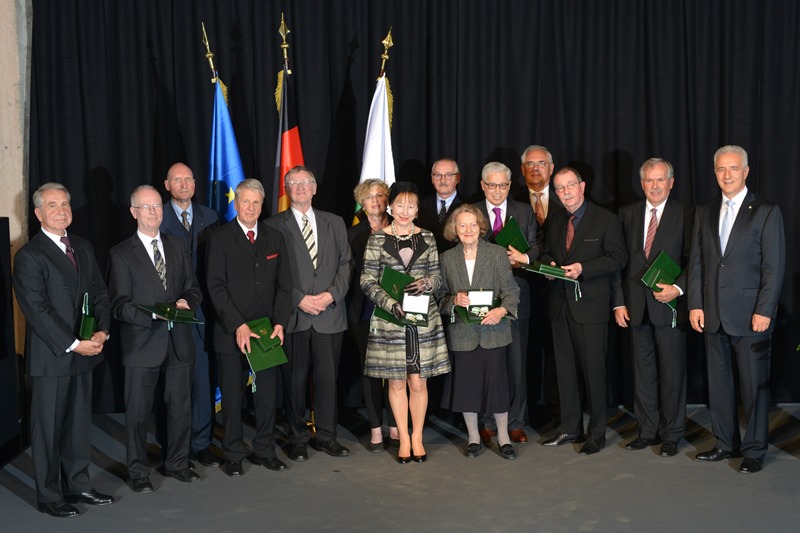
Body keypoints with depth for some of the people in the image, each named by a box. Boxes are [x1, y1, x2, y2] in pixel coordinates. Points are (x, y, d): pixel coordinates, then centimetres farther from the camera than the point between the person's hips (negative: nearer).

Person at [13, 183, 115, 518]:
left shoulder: (83, 248, 12)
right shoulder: (29, 257, -10)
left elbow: (100, 293, 11)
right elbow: (37, 310, -16)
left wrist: (102, 331, -5)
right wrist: (73, 345, -18)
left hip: (83, 353, 7)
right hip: (50, 358, -6)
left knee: (79, 424, 14)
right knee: (48, 428, 5)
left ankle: (77, 486, 27)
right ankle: (49, 496, 17)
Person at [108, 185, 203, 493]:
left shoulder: (178, 247, 11)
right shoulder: (122, 255, -4)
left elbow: (194, 289, 13)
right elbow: (119, 306, -9)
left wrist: (186, 301, -10)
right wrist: (153, 316, -23)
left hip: (179, 341, 4)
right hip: (142, 344, -4)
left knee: (181, 407, 13)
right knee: (138, 412, 5)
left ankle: (176, 463, 30)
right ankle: (139, 472, 20)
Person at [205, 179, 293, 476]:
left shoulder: (275, 239, 10)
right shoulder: (220, 238, -1)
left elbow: (284, 285, 8)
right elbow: (216, 287, -8)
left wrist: (279, 323, -4)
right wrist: (238, 326, -16)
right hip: (231, 334, -3)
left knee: (267, 395, 7)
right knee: (232, 397, 4)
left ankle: (264, 451, 20)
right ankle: (233, 456, 16)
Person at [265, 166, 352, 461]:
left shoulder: (334, 223, 14)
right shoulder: (274, 225, 3)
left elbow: (344, 263, 9)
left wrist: (332, 294, -6)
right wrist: (299, 299, -10)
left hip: (330, 314, 3)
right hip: (293, 316, -2)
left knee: (328, 377, 6)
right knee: (294, 379, 3)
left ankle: (326, 436, 17)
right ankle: (297, 439, 15)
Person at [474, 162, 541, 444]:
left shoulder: (524, 212, 9)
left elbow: (537, 247, 6)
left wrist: (524, 258, -15)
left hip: (515, 297, 1)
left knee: (517, 363, 5)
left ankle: (515, 423, 15)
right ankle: (485, 423, 14)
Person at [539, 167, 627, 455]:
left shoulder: (606, 220, -5)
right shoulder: (555, 222, 14)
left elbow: (618, 258, -9)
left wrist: (583, 268, -19)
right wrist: (549, 265, -1)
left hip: (590, 305, -6)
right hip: (560, 305, 6)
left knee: (593, 371, 0)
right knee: (565, 369, 11)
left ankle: (596, 433, 10)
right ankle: (570, 428, 22)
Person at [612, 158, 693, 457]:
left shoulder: (684, 214, -1)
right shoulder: (628, 214, 9)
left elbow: (692, 260, -1)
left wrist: (678, 288, -16)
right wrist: (619, 302, 3)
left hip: (670, 305, -3)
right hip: (637, 306, 3)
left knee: (672, 372, 3)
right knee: (643, 372, 10)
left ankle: (671, 435, 15)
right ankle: (647, 430, 20)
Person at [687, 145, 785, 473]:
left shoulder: (766, 212, -3)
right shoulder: (704, 212, 11)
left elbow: (775, 266, -7)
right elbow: (696, 261, 10)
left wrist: (764, 311, -13)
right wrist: (695, 305, 3)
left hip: (750, 314, -5)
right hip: (713, 314, 5)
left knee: (754, 385, 2)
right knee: (718, 382, 11)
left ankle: (755, 450, 14)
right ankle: (726, 443, 24)